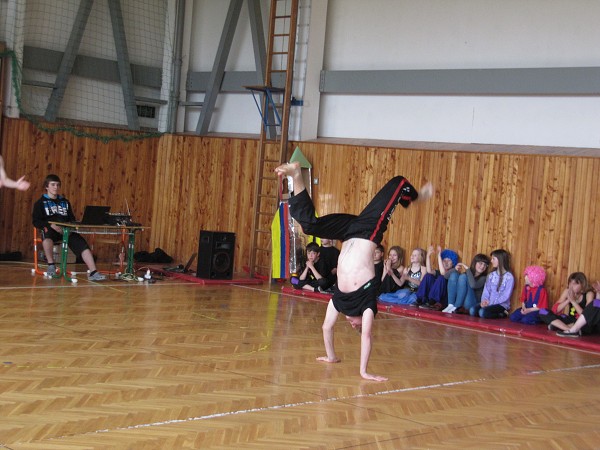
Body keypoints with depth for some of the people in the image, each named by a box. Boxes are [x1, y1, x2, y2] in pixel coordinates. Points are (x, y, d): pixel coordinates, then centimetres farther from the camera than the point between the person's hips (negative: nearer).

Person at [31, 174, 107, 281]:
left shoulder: (65, 202, 25)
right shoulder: (40, 203, 12)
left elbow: (72, 219, 23)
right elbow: (36, 221, 0)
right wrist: (51, 225, -17)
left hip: (66, 231, 4)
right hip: (50, 229, -4)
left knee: (82, 243, -23)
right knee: (47, 234, -42)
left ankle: (93, 273, -33)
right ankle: (51, 265, -28)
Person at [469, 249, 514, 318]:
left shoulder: (509, 277, -6)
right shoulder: (491, 275, 12)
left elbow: (506, 296, -11)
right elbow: (486, 291, 7)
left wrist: (491, 303, -18)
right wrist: (484, 300, -14)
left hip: (501, 305, -5)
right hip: (488, 303, 5)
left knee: (482, 312, -32)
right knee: (472, 310, -23)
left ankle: (502, 314, -6)